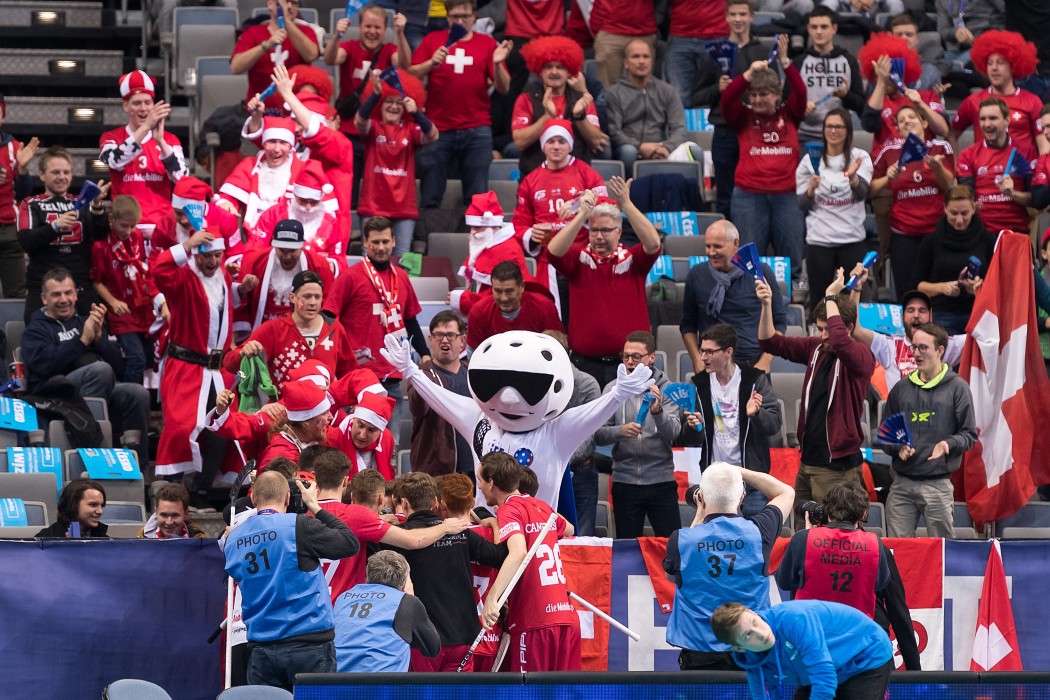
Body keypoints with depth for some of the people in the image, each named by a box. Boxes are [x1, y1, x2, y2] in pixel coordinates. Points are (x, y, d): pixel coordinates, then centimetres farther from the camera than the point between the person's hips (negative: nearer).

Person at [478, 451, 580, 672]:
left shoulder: (509, 510, -7)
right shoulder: (542, 507, 16)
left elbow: (519, 553, -26)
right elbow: (568, 530, 38)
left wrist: (492, 598, -33)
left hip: (535, 623, -7)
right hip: (567, 618, 7)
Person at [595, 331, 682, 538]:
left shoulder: (666, 389, 0)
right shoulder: (613, 389, 3)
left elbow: (673, 432, -11)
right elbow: (599, 435, -1)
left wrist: (658, 411, -30)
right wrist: (620, 431, -22)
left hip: (661, 480, -1)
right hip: (624, 481, 1)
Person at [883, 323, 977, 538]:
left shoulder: (956, 387, 1)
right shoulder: (901, 388, 12)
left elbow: (969, 434, 1)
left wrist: (948, 444, -19)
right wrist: (897, 447, -5)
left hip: (938, 484, -3)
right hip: (902, 483, 3)